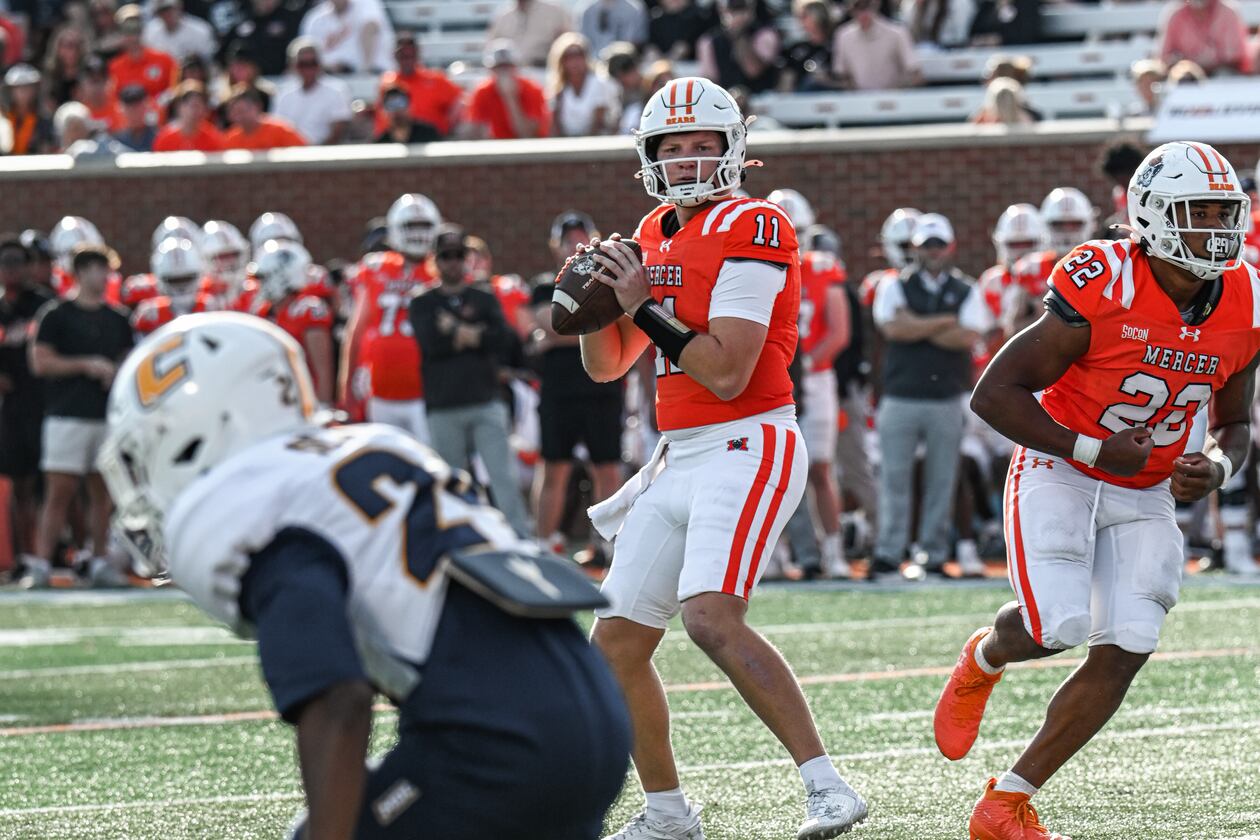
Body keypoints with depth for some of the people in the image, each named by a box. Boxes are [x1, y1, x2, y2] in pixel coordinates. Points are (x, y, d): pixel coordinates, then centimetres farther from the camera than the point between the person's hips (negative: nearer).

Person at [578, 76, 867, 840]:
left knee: (712, 617, -28)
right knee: (617, 646, 8)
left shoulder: (749, 231, -11)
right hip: (679, 460, 9)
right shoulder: (658, 235, 15)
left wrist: (645, 305, -13)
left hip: (745, 451, -9)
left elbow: (727, 374, -18)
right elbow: (606, 367, 20)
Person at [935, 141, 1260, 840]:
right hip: (1058, 474, -5)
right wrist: (1094, 451, -21)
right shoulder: (1101, 288, -21)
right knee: (1057, 626, -24)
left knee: (1125, 652, -8)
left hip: (1145, 495, 5)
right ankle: (983, 658, 15)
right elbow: (994, 395, -17)